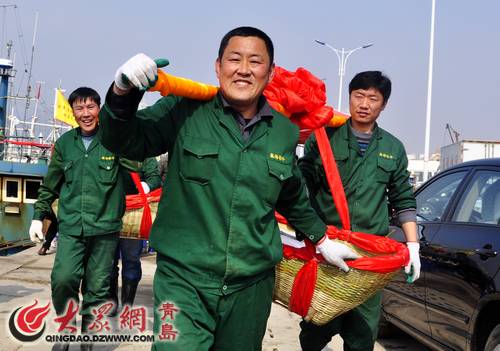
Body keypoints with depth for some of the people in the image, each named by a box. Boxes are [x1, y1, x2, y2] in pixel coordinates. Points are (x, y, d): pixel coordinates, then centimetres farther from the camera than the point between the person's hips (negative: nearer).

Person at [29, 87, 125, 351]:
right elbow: (50, 184, 19)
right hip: (70, 227, 2)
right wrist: (39, 215, 18)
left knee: (97, 287, 3)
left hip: (105, 227, -1)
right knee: (63, 279, -13)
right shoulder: (65, 143, 10)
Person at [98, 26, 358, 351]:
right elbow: (126, 142, -10)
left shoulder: (285, 131, 7)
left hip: (251, 285, 4)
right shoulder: (185, 111, -5)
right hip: (184, 279, -4)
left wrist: (322, 240, 28)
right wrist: (123, 93, -28)